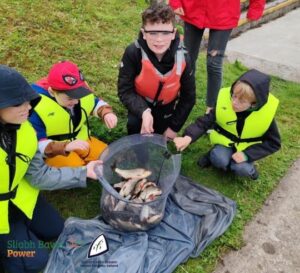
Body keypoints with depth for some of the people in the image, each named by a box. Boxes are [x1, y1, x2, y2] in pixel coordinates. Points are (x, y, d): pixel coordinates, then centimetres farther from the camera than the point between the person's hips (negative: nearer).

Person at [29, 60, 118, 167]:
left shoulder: (80, 88, -13)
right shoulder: (37, 106, -28)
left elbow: (95, 103, 7)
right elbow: (36, 144, -26)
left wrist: (106, 113, -18)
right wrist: (65, 146, -42)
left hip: (80, 139, 6)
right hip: (53, 150, -6)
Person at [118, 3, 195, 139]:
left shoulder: (182, 58, -26)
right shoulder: (133, 53, -32)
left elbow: (188, 97, -12)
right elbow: (125, 90, -28)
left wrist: (174, 126, -10)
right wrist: (143, 111, -46)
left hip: (166, 107, 2)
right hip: (140, 103, -1)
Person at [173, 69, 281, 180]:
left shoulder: (266, 113, -25)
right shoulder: (223, 99, -25)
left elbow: (273, 143, -13)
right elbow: (204, 122, -20)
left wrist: (247, 154, -24)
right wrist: (188, 137, -39)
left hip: (246, 148, 0)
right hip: (226, 141, 0)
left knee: (242, 169, -25)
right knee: (220, 160, -27)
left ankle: (248, 167, 9)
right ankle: (214, 156, 6)